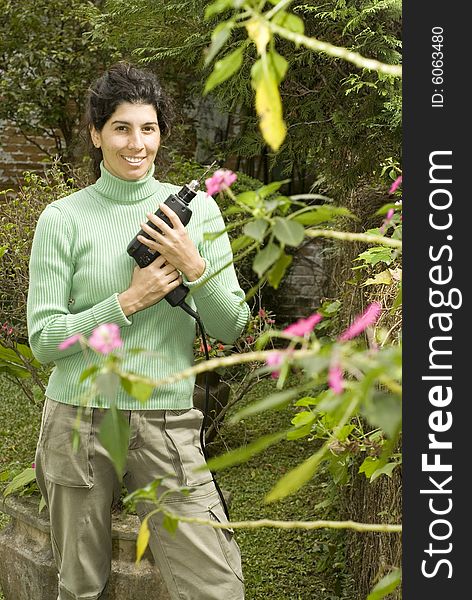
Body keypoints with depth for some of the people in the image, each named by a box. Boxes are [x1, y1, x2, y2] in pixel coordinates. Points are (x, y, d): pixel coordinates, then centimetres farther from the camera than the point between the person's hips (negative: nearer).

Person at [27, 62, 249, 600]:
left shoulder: (196, 207, 3)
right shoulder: (63, 218, -2)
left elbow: (231, 327, 3)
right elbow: (43, 339, -4)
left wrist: (194, 266, -13)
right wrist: (129, 301, -13)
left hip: (169, 423, 1)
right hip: (79, 419, -1)